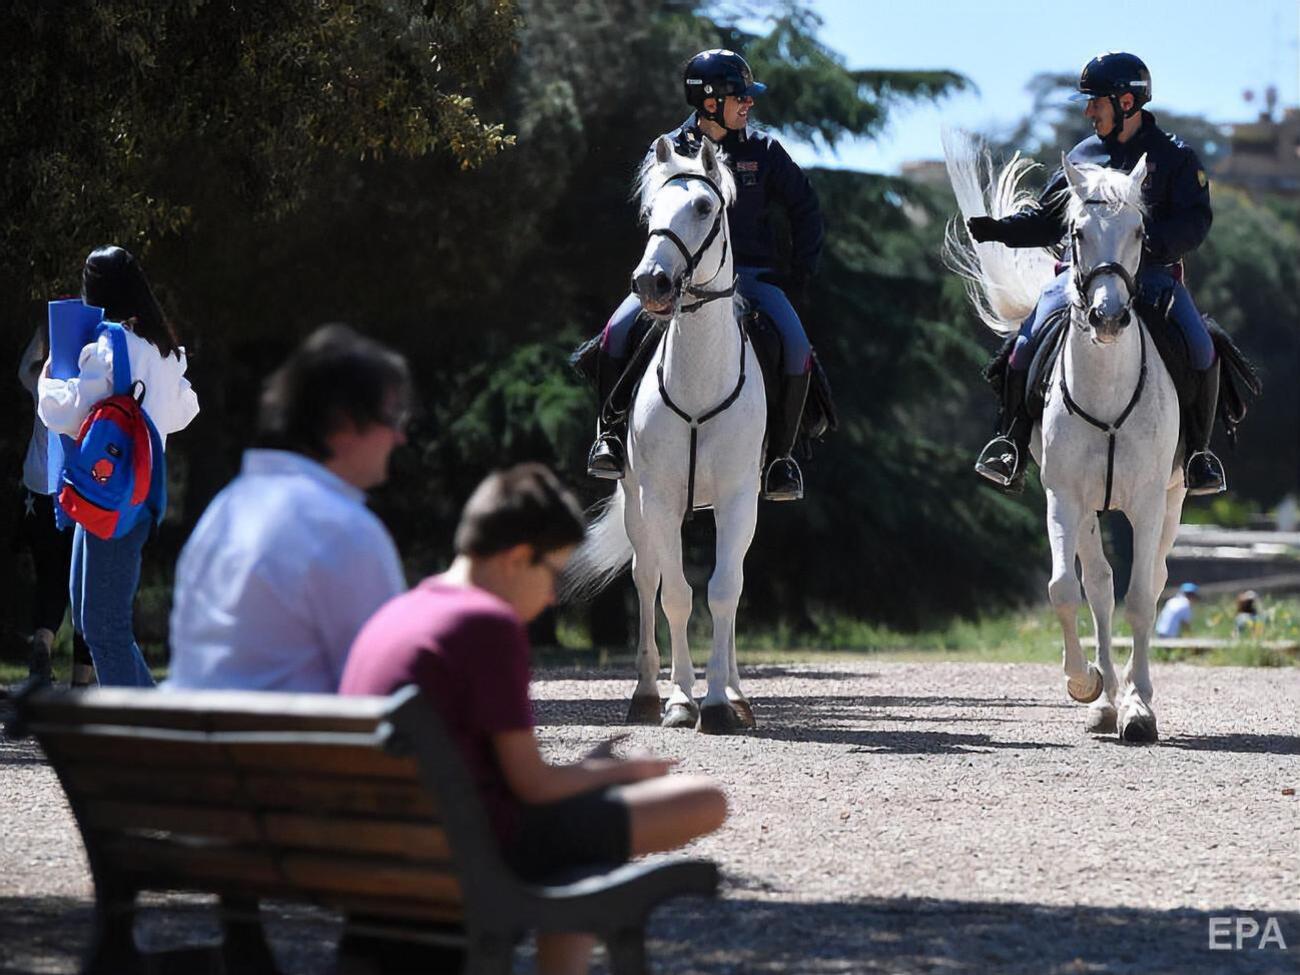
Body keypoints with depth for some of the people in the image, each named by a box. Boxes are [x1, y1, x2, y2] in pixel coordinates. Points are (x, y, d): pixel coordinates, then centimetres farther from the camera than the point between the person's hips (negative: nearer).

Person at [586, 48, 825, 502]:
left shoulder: (763, 151, 6)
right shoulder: (669, 151, 4)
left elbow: (806, 209, 12)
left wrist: (801, 272, 3)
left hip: (751, 272, 1)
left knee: (796, 346, -25)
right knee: (617, 332, -24)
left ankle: (779, 455, -10)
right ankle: (611, 434, -6)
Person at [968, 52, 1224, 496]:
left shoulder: (1174, 157, 2)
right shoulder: (1083, 156, 13)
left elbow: (1195, 221, -7)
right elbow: (1048, 219, 19)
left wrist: (1155, 241, -27)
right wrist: (1000, 229, 1)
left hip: (1152, 274, -2)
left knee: (1200, 350, -24)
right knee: (1027, 343, -20)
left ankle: (1198, 452, -6)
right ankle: (1011, 446, -6)